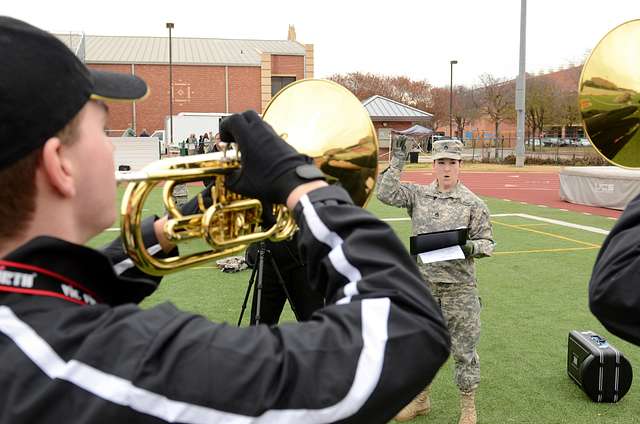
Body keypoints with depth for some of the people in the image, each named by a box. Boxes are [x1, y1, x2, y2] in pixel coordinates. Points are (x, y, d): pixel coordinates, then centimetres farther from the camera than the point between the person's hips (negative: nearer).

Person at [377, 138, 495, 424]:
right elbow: (386, 194, -9)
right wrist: (397, 161, -10)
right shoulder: (418, 195, 4)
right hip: (423, 286, 3)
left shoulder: (473, 203, -3)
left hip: (460, 288, -2)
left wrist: (471, 247, -21)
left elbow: (487, 242, 0)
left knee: (464, 349, 7)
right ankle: (420, 399, 34)